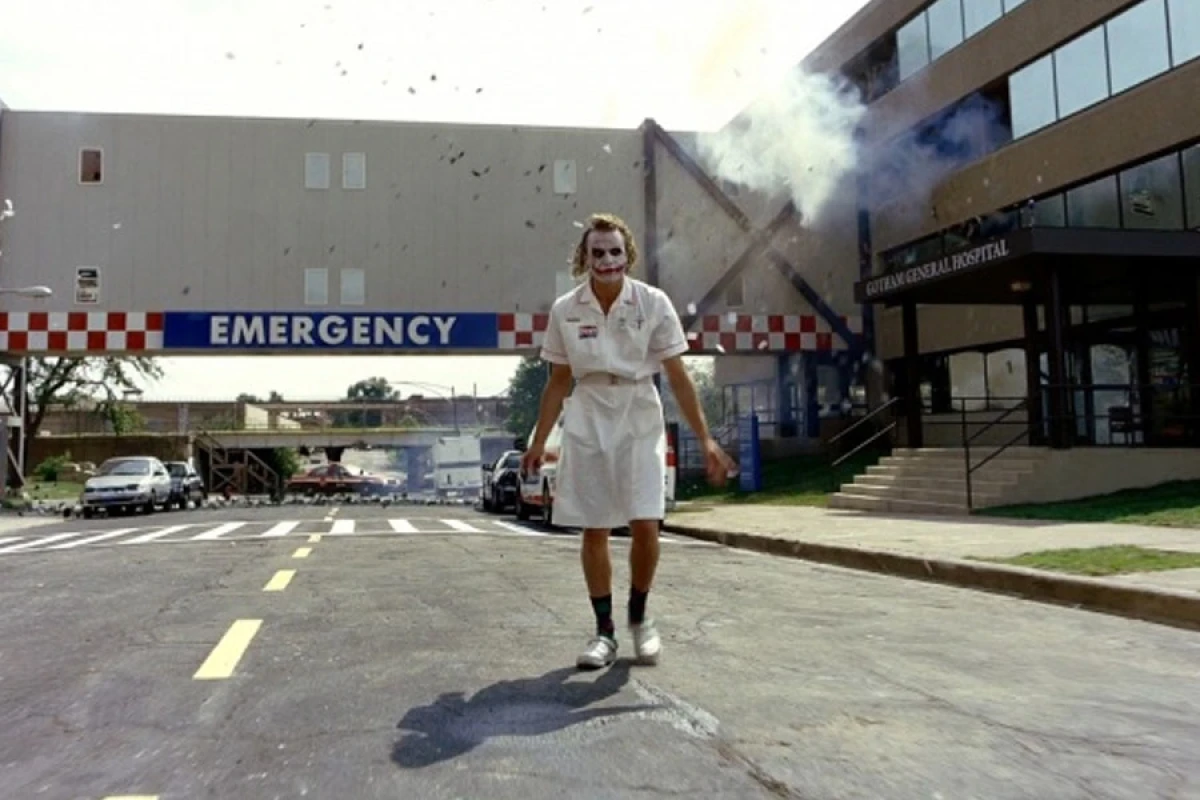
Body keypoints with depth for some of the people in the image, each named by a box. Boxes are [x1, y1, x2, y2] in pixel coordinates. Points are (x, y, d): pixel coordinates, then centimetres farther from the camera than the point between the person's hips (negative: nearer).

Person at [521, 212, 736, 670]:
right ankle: (604, 632, 17)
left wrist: (705, 440, -7)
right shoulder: (565, 310, -1)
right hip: (587, 423, 2)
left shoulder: (653, 303, -6)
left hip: (640, 420, -1)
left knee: (645, 525, -10)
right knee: (593, 531, 3)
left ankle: (639, 618, 16)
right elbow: (558, 382, 8)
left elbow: (678, 377, -4)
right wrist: (538, 442, 9)